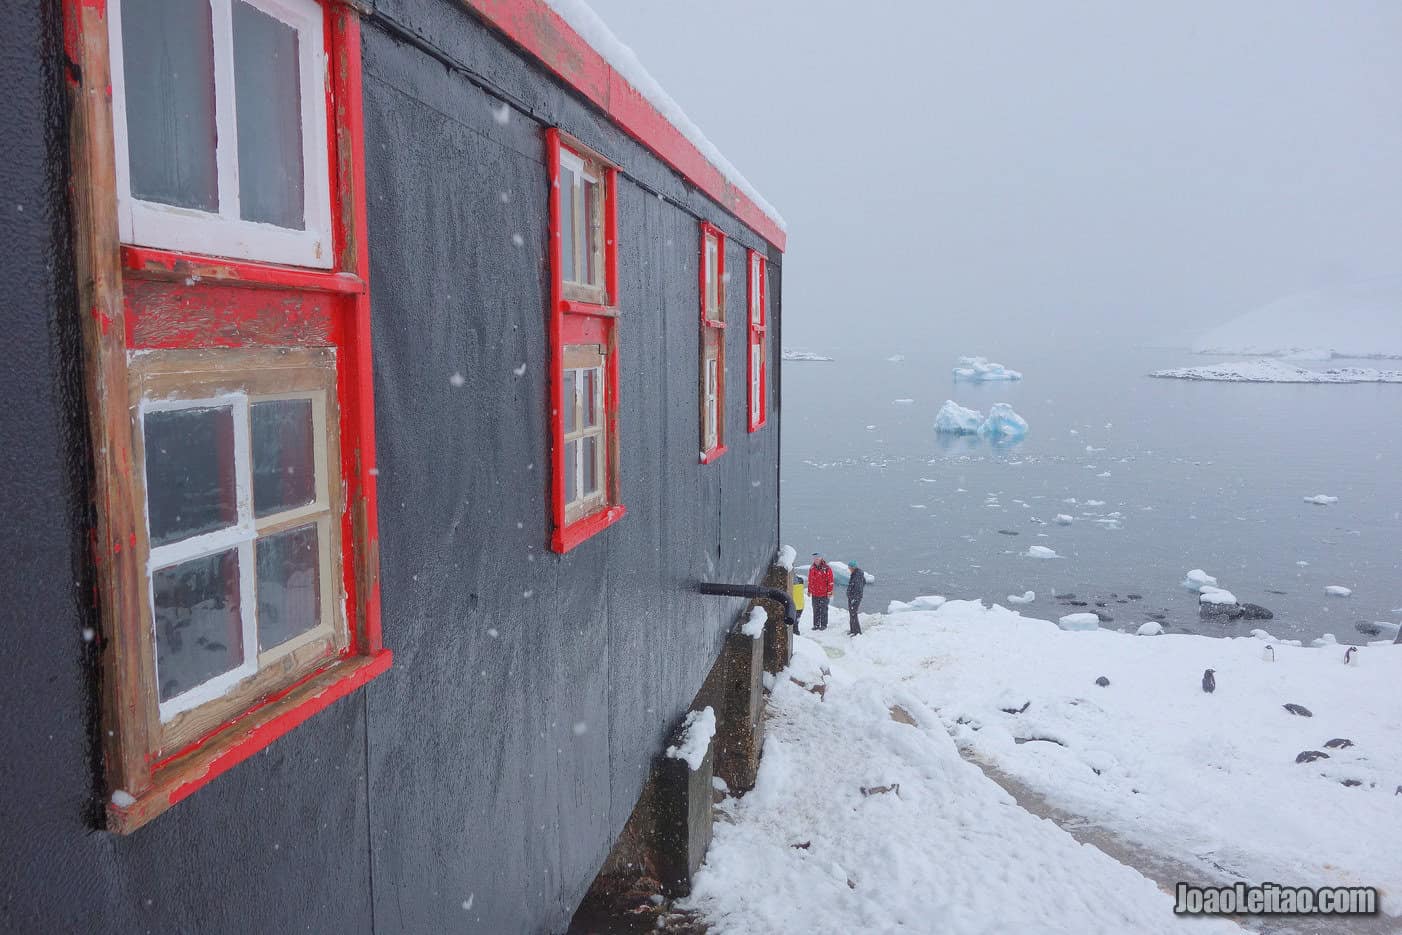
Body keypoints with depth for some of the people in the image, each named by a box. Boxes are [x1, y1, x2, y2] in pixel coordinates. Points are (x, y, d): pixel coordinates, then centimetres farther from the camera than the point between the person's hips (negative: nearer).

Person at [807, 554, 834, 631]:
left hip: (824, 594, -5)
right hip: (814, 594, 5)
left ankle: (824, 625, 11)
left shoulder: (827, 568, -8)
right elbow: (810, 581, 16)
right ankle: (816, 625, 17)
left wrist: (829, 592, -10)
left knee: (823, 610, 3)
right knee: (816, 610, 10)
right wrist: (809, 591, 15)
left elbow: (830, 581, -8)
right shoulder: (812, 569, 7)